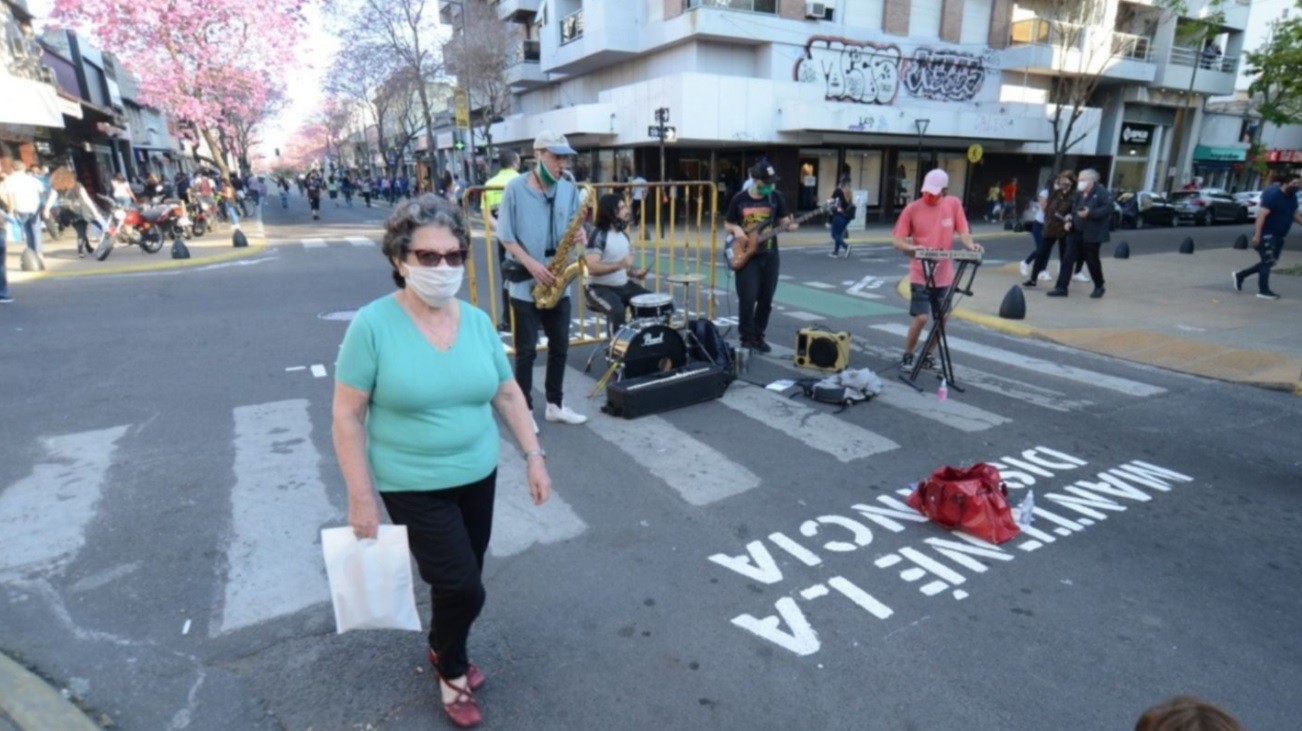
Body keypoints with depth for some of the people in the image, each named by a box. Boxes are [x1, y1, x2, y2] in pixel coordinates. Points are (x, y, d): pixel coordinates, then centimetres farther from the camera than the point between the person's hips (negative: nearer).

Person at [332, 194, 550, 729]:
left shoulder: (477, 321, -2)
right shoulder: (373, 324, -15)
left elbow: (508, 394, 6)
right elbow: (347, 415, -12)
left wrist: (534, 456, 2)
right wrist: (361, 496, -13)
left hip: (478, 478, 5)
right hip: (414, 487, -4)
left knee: (459, 583, 18)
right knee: (463, 588, -3)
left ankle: (443, 650, 48)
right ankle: (451, 670, 29)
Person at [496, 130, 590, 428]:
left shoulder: (569, 188, 3)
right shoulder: (515, 188, -9)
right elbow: (505, 236, -7)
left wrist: (580, 235, -12)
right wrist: (531, 264, -18)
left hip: (558, 284, 5)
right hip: (525, 284, -4)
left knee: (560, 346, 12)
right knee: (526, 350, 4)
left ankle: (555, 404, 28)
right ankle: (525, 409, 18)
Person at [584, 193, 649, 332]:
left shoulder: (623, 235, 10)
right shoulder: (599, 236, -15)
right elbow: (592, 268, -25)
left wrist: (634, 272, 0)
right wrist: (619, 265, -34)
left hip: (624, 285, 8)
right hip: (601, 288, -8)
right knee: (618, 311, -35)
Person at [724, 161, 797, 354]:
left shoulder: (776, 197, 2)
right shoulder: (739, 199, -2)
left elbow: (783, 220, 9)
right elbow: (727, 224, 8)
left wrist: (789, 225, -14)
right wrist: (736, 229, -14)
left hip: (770, 255, 3)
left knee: (766, 300, 6)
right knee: (748, 299, -8)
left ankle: (758, 336, 21)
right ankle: (747, 338, 7)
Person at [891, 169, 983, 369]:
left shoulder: (954, 204, -1)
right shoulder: (912, 209, -8)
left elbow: (962, 231, 0)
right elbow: (896, 239, -7)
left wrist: (970, 245, -21)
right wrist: (911, 248, -27)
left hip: (944, 274, 4)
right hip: (920, 275, -4)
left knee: (943, 317, 9)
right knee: (921, 317, -10)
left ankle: (927, 355, 27)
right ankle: (907, 355, 11)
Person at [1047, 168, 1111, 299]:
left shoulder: (1101, 192, -10)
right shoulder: (1079, 193, 11)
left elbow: (1108, 208, -18)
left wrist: (1090, 213, -26)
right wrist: (1070, 222, 5)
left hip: (1091, 234, -6)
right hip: (1076, 232, 6)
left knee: (1092, 261, 6)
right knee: (1068, 259, -1)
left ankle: (1099, 287, 26)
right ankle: (1061, 288, 1)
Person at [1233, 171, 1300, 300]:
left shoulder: (1292, 196, 9)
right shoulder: (1273, 195, -18)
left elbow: (1295, 213, 21)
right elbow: (1262, 214, -24)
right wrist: (1257, 234, -29)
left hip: (1278, 235, 9)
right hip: (1266, 233, -9)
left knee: (1269, 262, 13)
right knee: (1268, 261, -6)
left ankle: (1240, 275, 22)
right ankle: (1263, 290, 1)